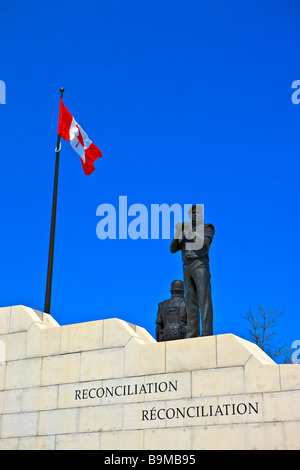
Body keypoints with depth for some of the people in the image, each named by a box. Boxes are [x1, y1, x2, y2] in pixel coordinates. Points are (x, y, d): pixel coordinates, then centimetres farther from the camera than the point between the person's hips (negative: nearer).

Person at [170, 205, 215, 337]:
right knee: (191, 302, 0)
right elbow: (173, 249, 15)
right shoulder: (185, 232, 26)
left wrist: (191, 231, -16)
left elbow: (205, 242, -8)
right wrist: (177, 232, 1)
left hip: (200, 264, -5)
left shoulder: (207, 228, 13)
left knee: (204, 299, -13)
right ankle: (192, 334, -3)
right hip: (187, 267, 5)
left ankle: (207, 333, -19)